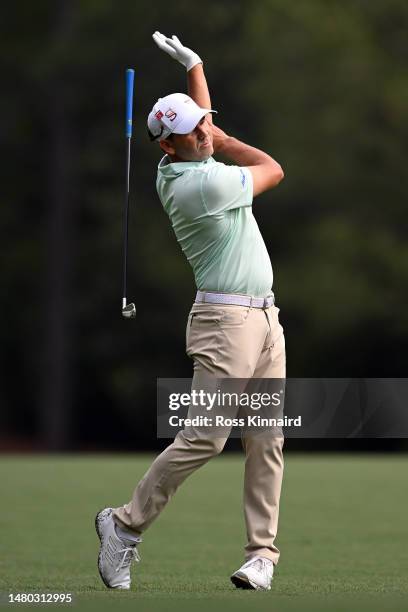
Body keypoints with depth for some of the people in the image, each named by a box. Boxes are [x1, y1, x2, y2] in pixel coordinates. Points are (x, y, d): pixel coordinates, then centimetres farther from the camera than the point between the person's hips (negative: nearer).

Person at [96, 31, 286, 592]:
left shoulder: (176, 169, 9)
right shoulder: (201, 183, -17)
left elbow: (207, 128, 31)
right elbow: (274, 170, -1)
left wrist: (193, 65, 27)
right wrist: (221, 141, 9)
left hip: (266, 318, 9)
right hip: (225, 319, -9)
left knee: (266, 441, 3)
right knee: (205, 437, -12)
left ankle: (262, 551, 3)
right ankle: (125, 525, 0)